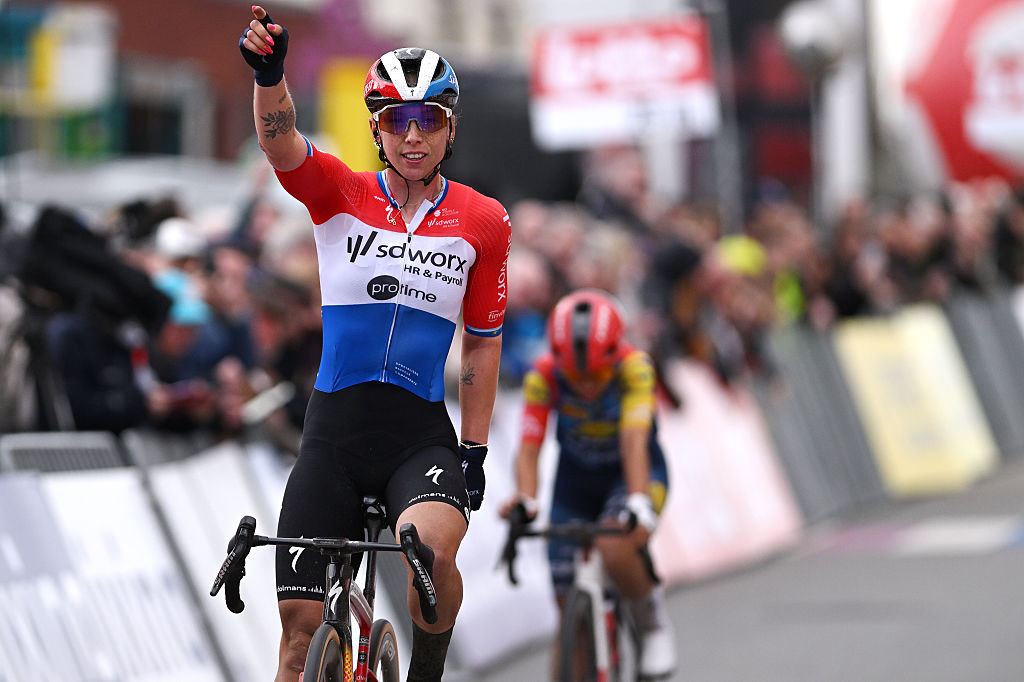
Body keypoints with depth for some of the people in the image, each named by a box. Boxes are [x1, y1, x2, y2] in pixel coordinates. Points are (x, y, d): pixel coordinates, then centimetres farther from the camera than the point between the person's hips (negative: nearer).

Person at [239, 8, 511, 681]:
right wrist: (269, 71, -40)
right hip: (334, 430, 1)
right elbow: (280, 140, -20)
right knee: (301, 623, -1)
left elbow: (482, 344, 10)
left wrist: (474, 450, 4)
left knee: (432, 549, -32)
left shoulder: (483, 221, 3)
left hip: (423, 433, -1)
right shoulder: (340, 194, 1)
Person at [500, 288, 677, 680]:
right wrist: (525, 499, -51)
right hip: (576, 479, 3)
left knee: (616, 549, -33)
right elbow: (529, 447, -31)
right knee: (570, 610, -1)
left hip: (632, 472, -2)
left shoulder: (633, 366, -30)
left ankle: (653, 624, -5)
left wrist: (639, 500, -56)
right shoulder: (543, 376, -25)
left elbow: (634, 440, -41)